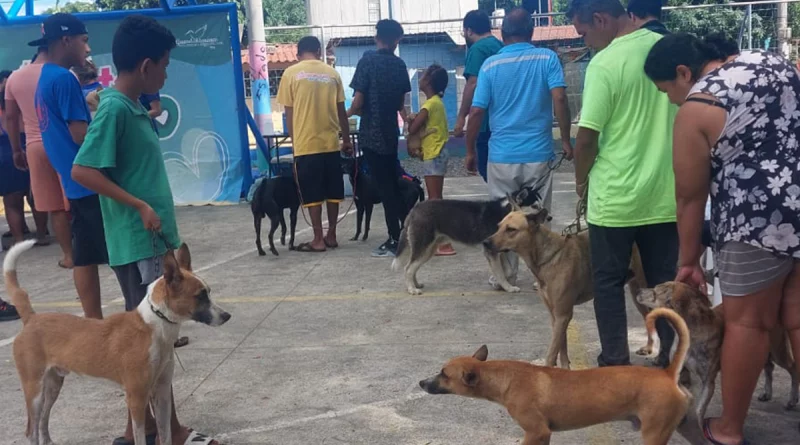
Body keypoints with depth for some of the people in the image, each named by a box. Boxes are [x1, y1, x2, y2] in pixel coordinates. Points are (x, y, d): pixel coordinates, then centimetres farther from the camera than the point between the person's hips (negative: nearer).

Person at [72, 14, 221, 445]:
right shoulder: (115, 108, -15)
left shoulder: (133, 107, 12)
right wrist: (140, 207, -19)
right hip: (138, 243, -9)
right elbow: (83, 171, -21)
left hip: (153, 240, 9)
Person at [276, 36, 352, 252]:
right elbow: (341, 111, 8)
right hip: (331, 142, 3)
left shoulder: (291, 73, 0)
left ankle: (318, 240, 4)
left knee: (312, 193, 3)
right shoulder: (331, 73, 6)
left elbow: (289, 113, 1)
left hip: (306, 144, -2)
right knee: (332, 191, 11)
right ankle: (331, 236, 17)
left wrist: (294, 141, 11)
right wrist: (347, 139, 17)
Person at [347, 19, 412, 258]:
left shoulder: (368, 61, -10)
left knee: (384, 186, -2)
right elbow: (400, 103, 12)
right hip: (390, 132, 6)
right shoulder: (400, 64, 6)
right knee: (392, 183, 17)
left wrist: (349, 112, 8)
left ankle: (396, 241, 1)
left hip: (372, 134, -6)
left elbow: (358, 101, -13)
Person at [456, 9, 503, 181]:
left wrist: (461, 117, -15)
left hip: (487, 121, -9)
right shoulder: (501, 46, 15)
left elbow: (473, 85, -19)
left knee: (487, 169, -4)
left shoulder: (477, 49, -10)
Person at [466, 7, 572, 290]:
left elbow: (476, 112, -2)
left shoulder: (490, 64, 0)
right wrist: (566, 140, -3)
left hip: (501, 156, 0)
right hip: (538, 154, 0)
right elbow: (559, 99, -12)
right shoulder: (547, 58, -1)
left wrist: (470, 151, 8)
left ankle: (504, 277, 16)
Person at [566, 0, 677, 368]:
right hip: (665, 193, 5)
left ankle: (615, 365, 14)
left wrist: (581, 181, 3)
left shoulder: (604, 64, -15)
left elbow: (587, 137, -14)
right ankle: (672, 361, 20)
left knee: (609, 283, 9)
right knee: (665, 281, 14)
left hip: (616, 196, -5)